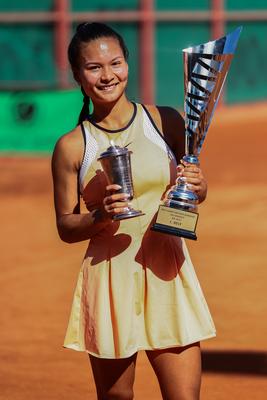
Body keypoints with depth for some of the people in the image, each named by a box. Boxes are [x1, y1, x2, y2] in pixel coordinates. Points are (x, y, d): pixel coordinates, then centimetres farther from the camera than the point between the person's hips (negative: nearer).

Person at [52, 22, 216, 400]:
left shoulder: (166, 121, 3)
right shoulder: (71, 147, 0)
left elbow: (196, 191, 16)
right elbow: (65, 227, 5)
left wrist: (198, 186, -7)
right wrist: (100, 217, -15)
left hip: (168, 273, 1)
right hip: (110, 279, -1)